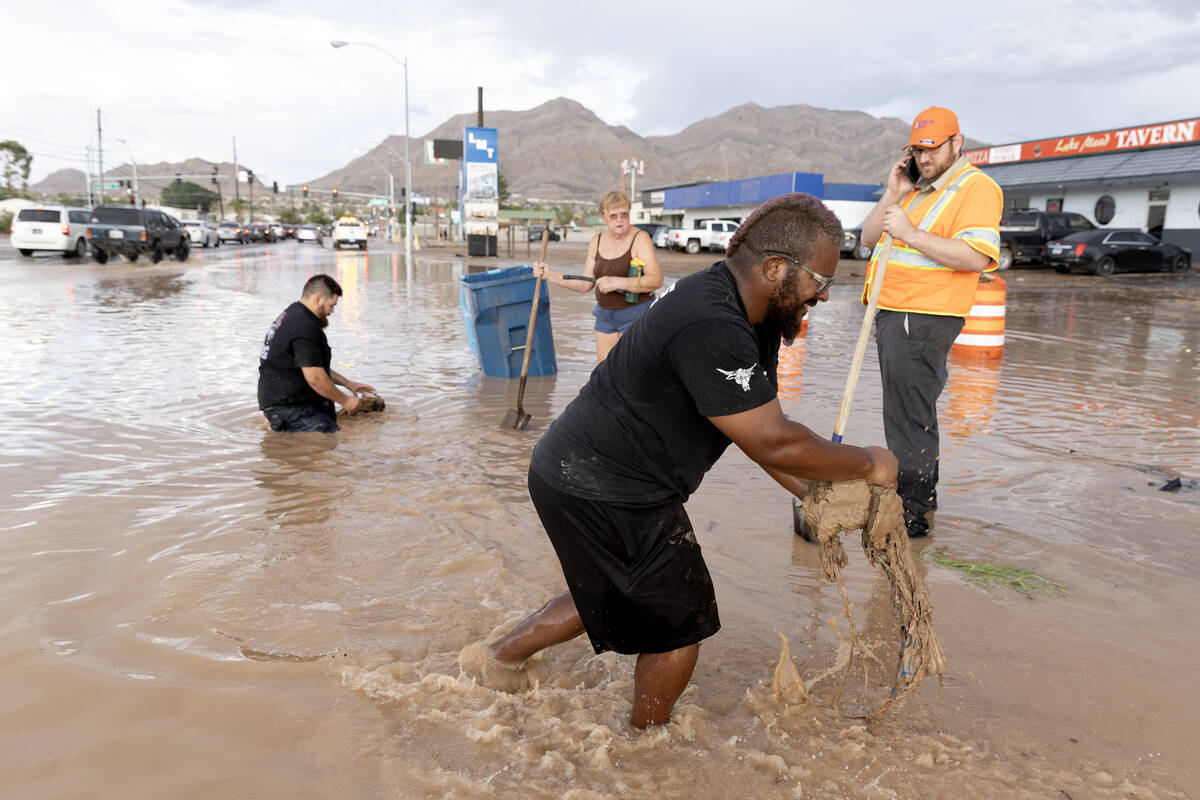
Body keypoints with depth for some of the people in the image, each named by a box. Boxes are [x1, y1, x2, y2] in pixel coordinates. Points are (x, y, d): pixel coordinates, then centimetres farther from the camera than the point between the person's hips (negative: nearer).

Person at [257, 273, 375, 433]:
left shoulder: (292, 316, 16)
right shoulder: (304, 327, -20)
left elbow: (314, 366, 25)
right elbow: (315, 378, -24)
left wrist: (347, 383, 21)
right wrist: (345, 401, -11)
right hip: (287, 406, -11)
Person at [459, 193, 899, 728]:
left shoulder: (754, 318, 5)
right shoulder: (711, 329, -30)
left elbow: (757, 424, 11)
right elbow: (772, 442, -28)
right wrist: (867, 464, -13)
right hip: (604, 493, -10)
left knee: (615, 594, 29)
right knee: (678, 624, 6)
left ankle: (499, 656, 41)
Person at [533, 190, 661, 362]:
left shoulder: (640, 239, -11)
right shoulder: (597, 242, 6)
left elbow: (656, 280, -22)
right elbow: (586, 284, 10)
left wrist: (617, 282, -30)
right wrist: (550, 275, 1)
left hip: (636, 316, -6)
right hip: (606, 316, 6)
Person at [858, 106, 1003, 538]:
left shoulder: (977, 187, -7)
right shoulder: (914, 189, 21)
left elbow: (976, 256, -21)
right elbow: (868, 237, 15)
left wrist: (910, 234, -23)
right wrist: (892, 194, 2)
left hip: (924, 319, -9)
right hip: (892, 313, 9)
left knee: (908, 418, -8)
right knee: (909, 411, 17)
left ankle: (912, 514, 0)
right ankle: (923, 496, 30)